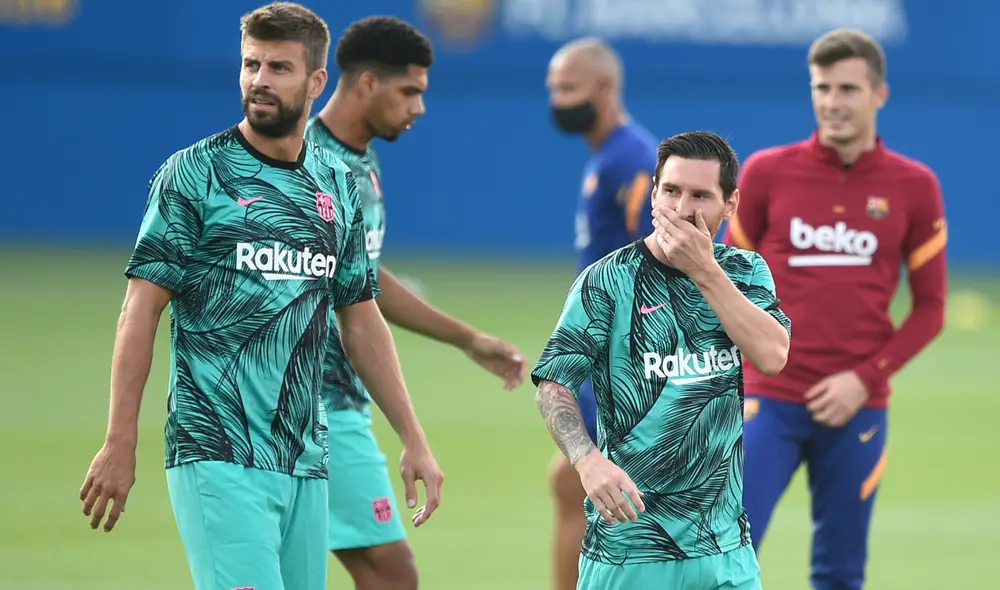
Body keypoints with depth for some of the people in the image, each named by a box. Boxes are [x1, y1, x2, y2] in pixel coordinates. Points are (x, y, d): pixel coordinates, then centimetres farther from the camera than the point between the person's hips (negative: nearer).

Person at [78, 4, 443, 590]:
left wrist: (414, 440, 14)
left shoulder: (339, 185, 13)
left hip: (306, 463, 5)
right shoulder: (193, 174, -2)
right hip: (218, 456, -5)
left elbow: (362, 322, 19)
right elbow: (142, 310, -4)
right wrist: (120, 444, -9)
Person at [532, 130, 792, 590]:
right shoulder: (608, 280, -6)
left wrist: (704, 271, -16)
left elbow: (771, 357, -11)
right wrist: (588, 460, -24)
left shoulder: (746, 272, 5)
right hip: (630, 538, -3)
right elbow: (552, 383, -8)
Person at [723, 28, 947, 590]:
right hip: (769, 399, 0)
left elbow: (930, 308, 5)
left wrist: (866, 378, -7)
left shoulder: (914, 186, 2)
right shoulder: (767, 173, 2)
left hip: (856, 407, 1)